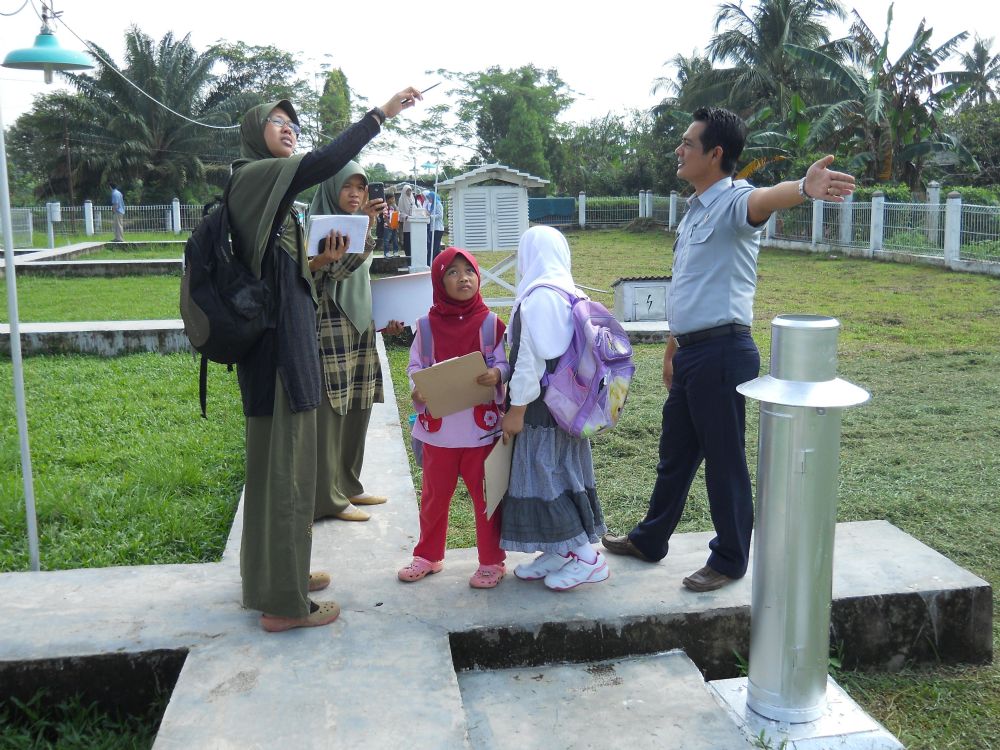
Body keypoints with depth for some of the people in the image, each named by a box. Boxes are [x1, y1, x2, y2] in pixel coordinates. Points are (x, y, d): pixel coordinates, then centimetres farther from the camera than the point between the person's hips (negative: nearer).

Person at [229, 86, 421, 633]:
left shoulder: (270, 189, 20)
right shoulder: (256, 175, -8)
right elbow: (326, 161, -25)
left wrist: (320, 261, 6)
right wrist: (381, 113, -21)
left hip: (283, 336, 10)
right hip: (279, 341, -10)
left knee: (279, 459, 16)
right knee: (283, 464, -6)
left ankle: (279, 574, 29)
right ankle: (282, 603, 2)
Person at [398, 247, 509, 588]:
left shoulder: (490, 323, -3)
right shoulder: (429, 324, 0)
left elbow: (505, 362, 0)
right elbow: (415, 364, 6)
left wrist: (496, 374, -22)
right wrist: (417, 390, -14)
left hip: (481, 425, -2)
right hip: (438, 426, 2)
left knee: (486, 495, 8)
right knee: (434, 495, 15)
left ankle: (491, 561, 23)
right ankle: (428, 555, 34)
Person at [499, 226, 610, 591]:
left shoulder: (539, 297, -18)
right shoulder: (569, 293, 10)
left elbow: (532, 359, -20)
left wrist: (516, 409, -15)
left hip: (543, 406, -9)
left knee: (547, 475, -2)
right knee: (556, 473, 14)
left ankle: (587, 558, 2)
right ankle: (560, 551, 22)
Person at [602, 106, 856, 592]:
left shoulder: (733, 201, -12)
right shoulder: (694, 210, 16)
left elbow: (762, 200, -38)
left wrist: (802, 188, -61)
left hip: (721, 352, -9)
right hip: (689, 351, 9)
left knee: (724, 461, 4)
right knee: (674, 453, 21)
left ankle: (730, 561, 21)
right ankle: (650, 540, 38)